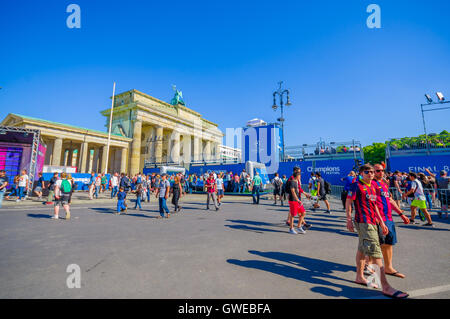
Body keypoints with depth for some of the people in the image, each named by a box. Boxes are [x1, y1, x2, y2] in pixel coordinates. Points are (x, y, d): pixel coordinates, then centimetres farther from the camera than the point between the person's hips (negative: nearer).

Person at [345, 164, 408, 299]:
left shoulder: (372, 186, 16)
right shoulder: (357, 185, -9)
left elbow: (374, 205, 21)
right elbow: (348, 202, -11)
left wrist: (381, 222, 19)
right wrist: (349, 220, -15)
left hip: (372, 222, 9)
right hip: (363, 222, -9)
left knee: (362, 249, 17)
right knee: (375, 252, -10)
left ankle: (359, 277, 29)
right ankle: (386, 287, -5)